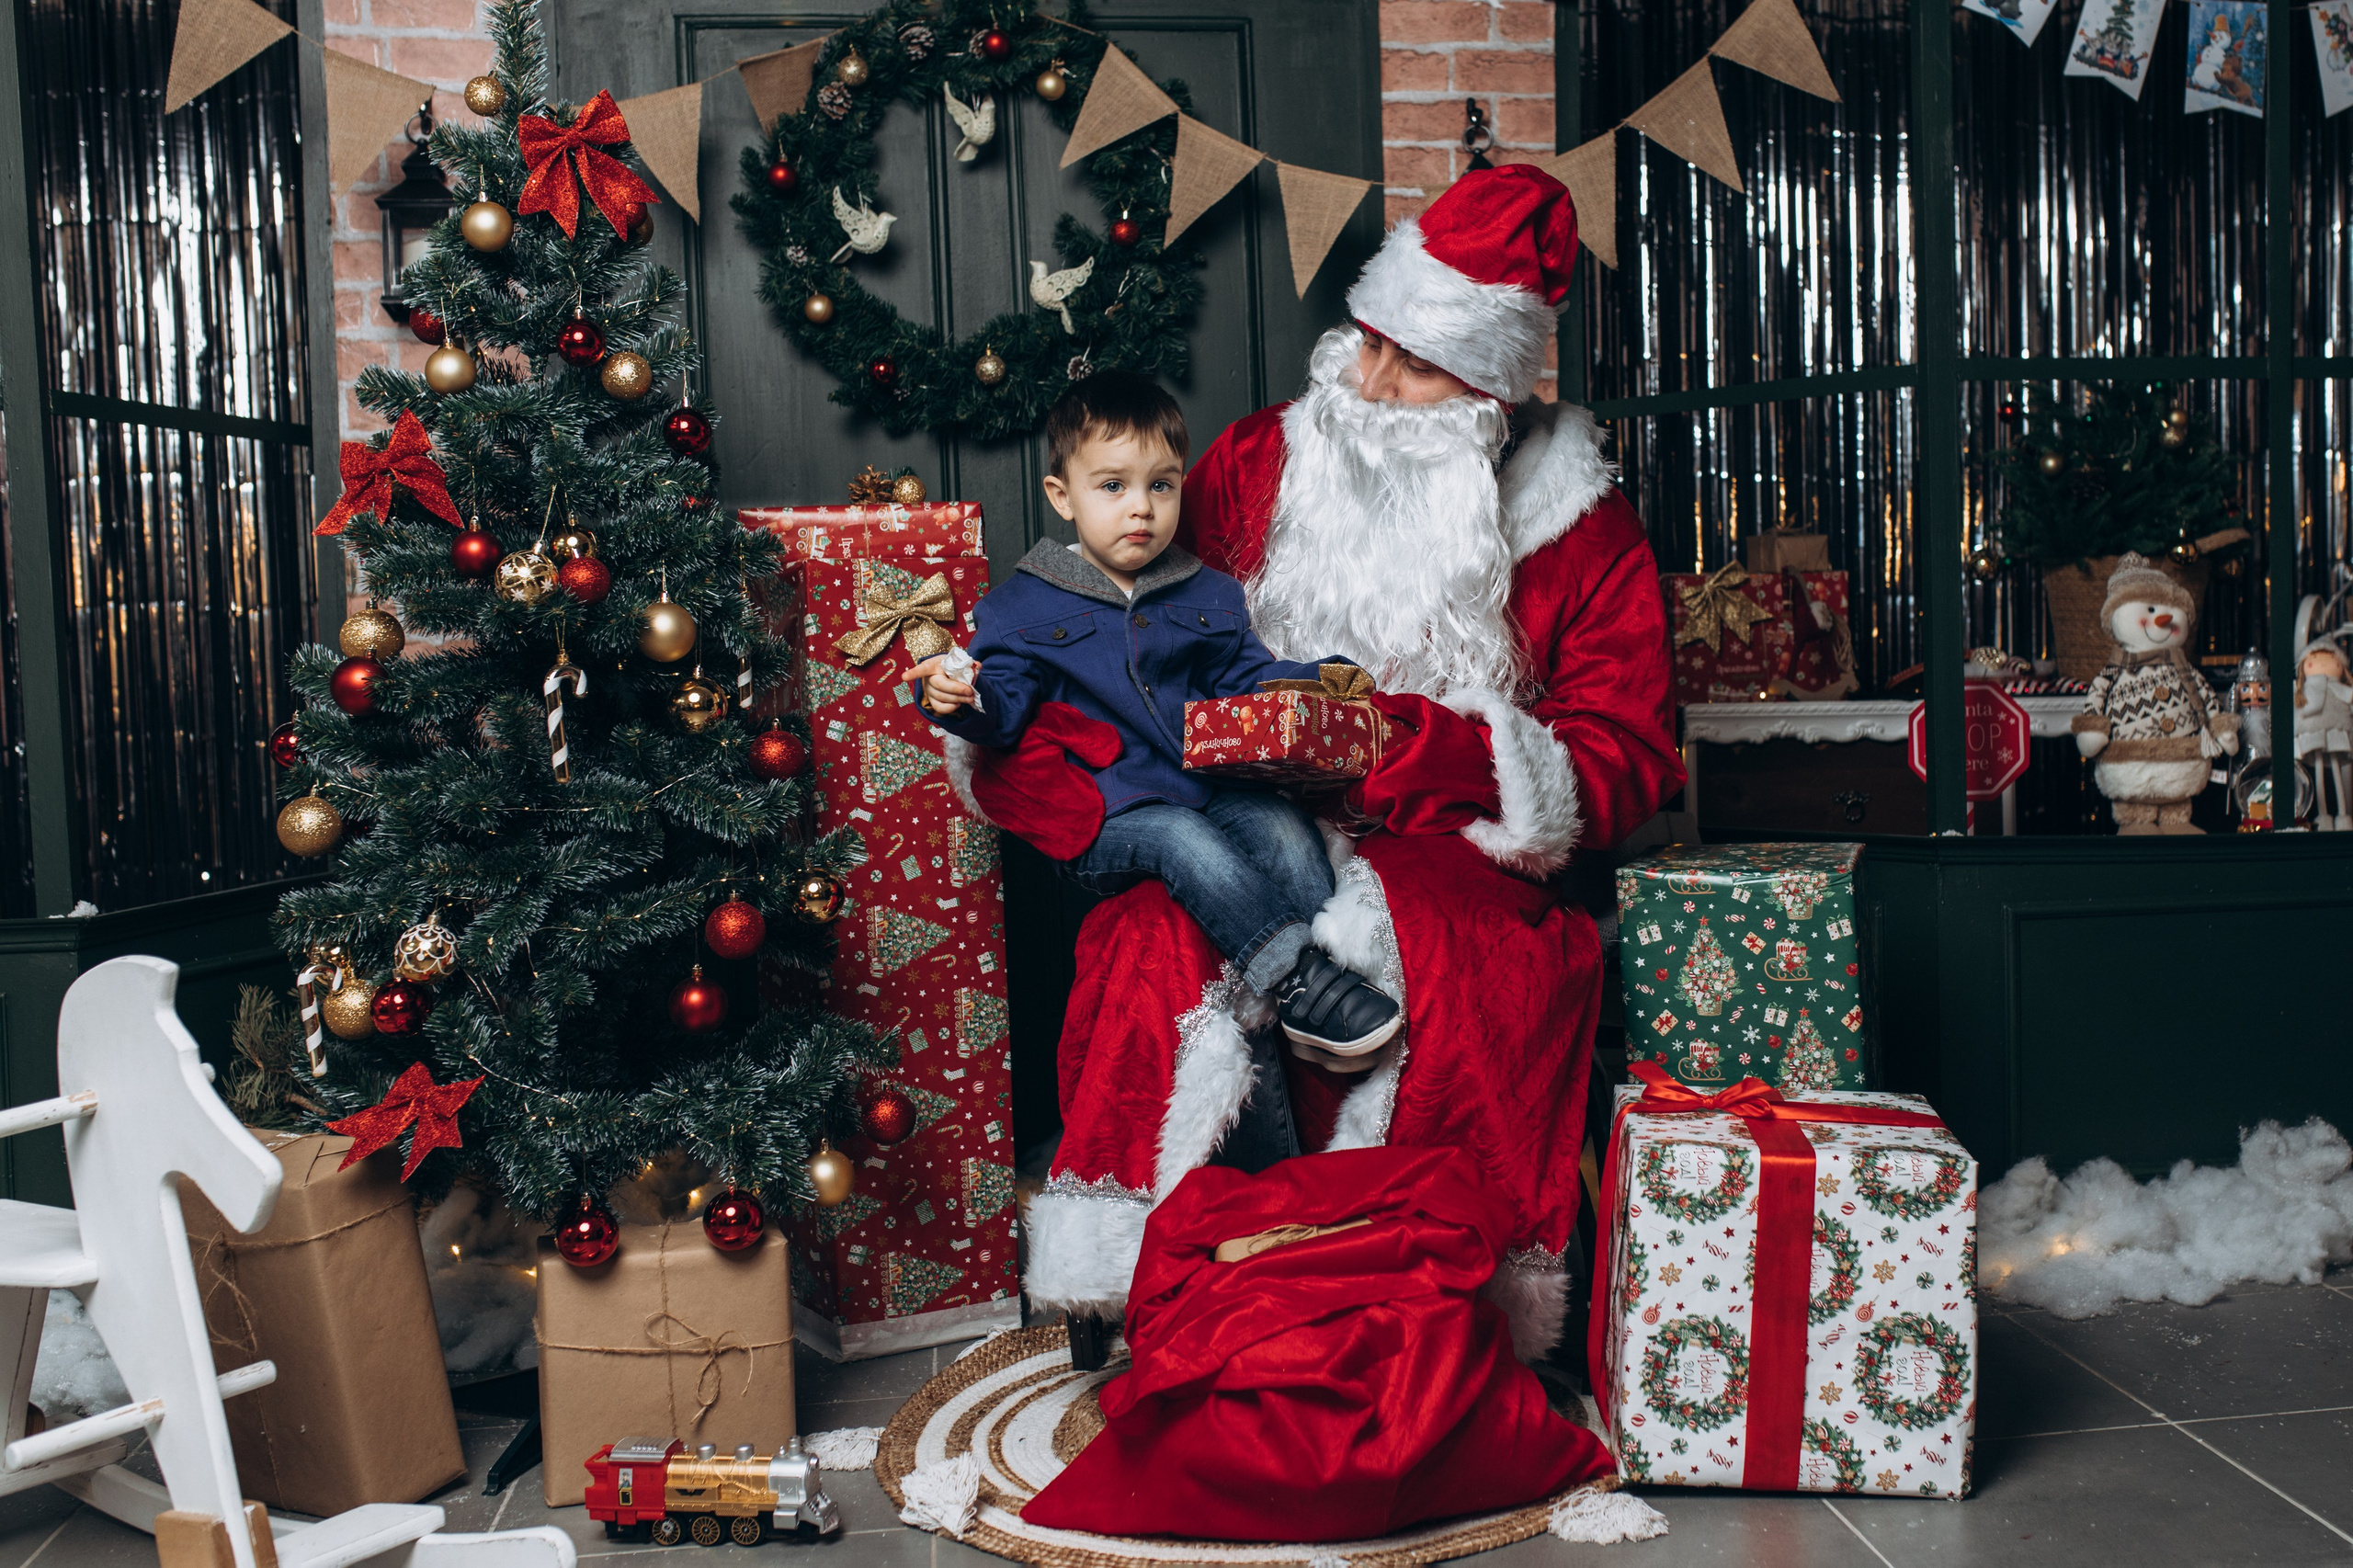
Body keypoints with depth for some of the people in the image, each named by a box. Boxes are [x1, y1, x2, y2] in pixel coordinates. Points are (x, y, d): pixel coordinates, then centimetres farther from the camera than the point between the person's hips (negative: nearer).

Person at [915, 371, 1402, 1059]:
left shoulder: (1209, 595, 18)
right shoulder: (1023, 608, 6)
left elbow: (1249, 681, 22)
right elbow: (1006, 703, 0)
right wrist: (965, 699, -24)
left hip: (1214, 790, 4)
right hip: (1106, 817, -4)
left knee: (1282, 823, -25)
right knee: (1183, 840, -33)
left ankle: (1326, 966, -28)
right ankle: (1294, 980, -40)